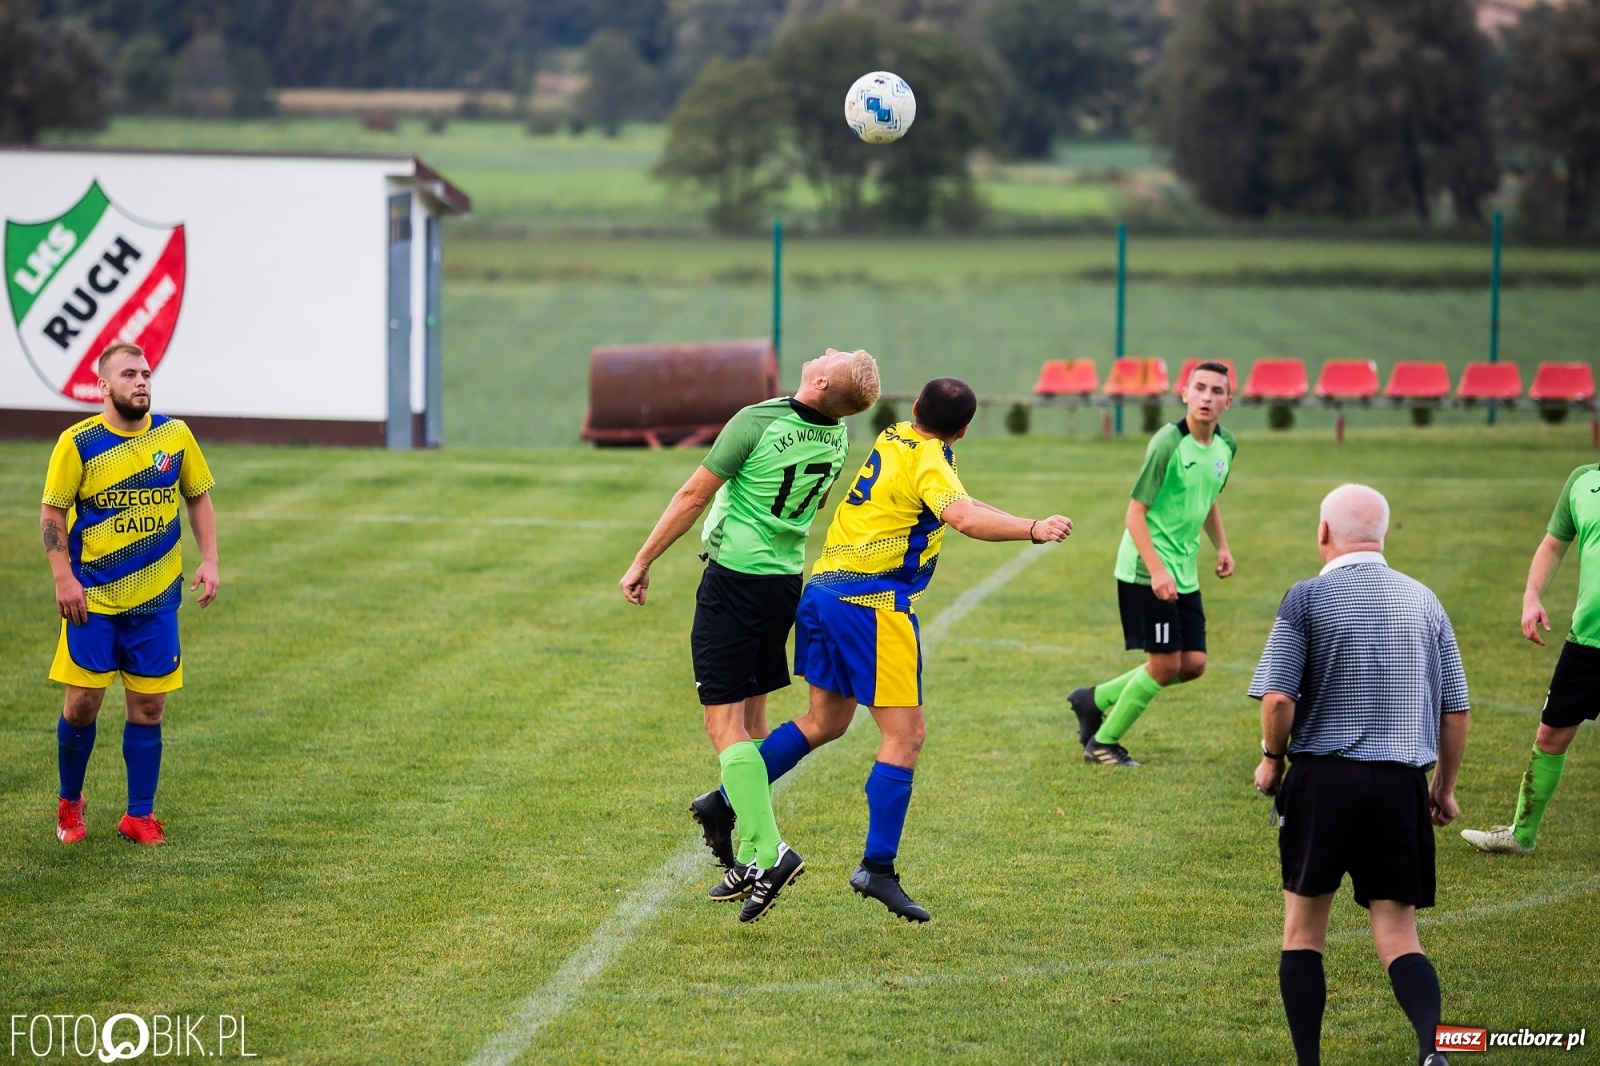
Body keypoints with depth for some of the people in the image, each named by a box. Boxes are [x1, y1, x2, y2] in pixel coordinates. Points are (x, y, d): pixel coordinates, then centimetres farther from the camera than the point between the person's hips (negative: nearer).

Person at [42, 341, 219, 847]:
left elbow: (198, 498, 12)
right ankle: (70, 804, 20)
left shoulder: (175, 435, 0)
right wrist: (63, 578, -10)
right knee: (83, 702, -1)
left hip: (156, 598, 2)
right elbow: (52, 511, -1)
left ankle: (139, 815, 14)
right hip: (92, 598, -2)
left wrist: (209, 561, 1)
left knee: (147, 707, 3)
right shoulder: (78, 443, -7)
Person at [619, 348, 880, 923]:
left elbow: (693, 495, -12)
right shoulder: (838, 437, 2)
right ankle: (748, 856, 15)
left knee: (724, 722, -6)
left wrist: (643, 562, -2)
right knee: (751, 721, 14)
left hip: (734, 578, -6)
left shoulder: (757, 422, -18)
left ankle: (769, 850, -17)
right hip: (787, 579, 6)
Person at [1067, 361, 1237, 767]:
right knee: (1165, 663, -6)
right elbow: (1136, 510, -18)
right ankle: (1103, 743, 11)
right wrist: (1156, 570, -25)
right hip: (1146, 571, -8)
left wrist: (1222, 546, 13)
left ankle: (1096, 699, 23)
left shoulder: (1225, 446, 6)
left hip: (1185, 573, 8)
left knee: (1193, 664, 6)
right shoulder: (1168, 444, -18)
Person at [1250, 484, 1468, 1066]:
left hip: (1322, 778, -3)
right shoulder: (1423, 602, 8)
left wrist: (1272, 758, 5)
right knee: (1397, 934, 3)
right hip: (1402, 784, 3)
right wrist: (1445, 786, 22)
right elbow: (1455, 710, 10)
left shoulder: (1307, 598, -5)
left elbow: (1278, 697, -13)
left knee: (1303, 928, 13)